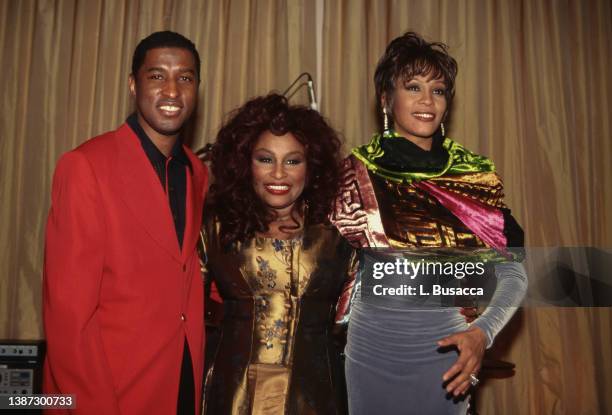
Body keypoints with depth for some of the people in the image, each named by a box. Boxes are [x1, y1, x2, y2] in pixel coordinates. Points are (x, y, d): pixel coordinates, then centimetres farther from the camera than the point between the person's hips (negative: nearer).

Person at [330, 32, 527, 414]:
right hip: (371, 347, 0)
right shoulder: (358, 170, -5)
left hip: (445, 352, 1)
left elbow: (513, 273, -4)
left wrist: (483, 332, -19)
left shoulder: (477, 174, -4)